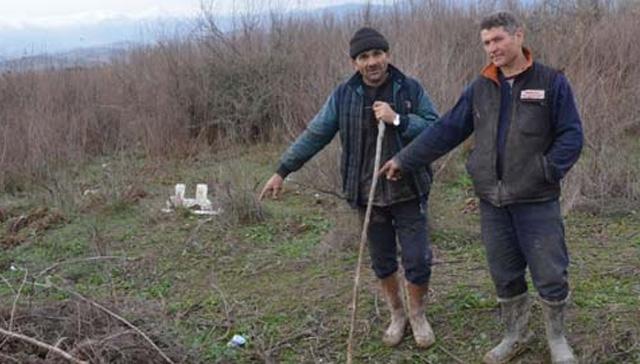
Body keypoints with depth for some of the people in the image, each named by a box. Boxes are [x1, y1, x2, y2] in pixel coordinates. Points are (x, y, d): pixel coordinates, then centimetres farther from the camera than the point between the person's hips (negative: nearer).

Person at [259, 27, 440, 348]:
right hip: (369, 195, 1)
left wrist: (397, 119, -22)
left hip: (408, 192, -1)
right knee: (382, 263, 13)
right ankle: (397, 315, 36)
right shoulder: (344, 96, -2)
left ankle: (417, 315, 27)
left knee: (417, 261, 0)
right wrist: (282, 171, 0)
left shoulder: (410, 89, -5)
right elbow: (315, 135, 1)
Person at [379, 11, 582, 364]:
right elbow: (445, 131, 7)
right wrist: (404, 160, 5)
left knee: (550, 274, 3)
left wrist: (548, 170, -16)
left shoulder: (551, 82, -4)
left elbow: (571, 135, -4)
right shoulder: (480, 88, 7)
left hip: (537, 201, -3)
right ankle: (515, 335, 31)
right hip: (493, 202, 3)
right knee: (505, 275, 13)